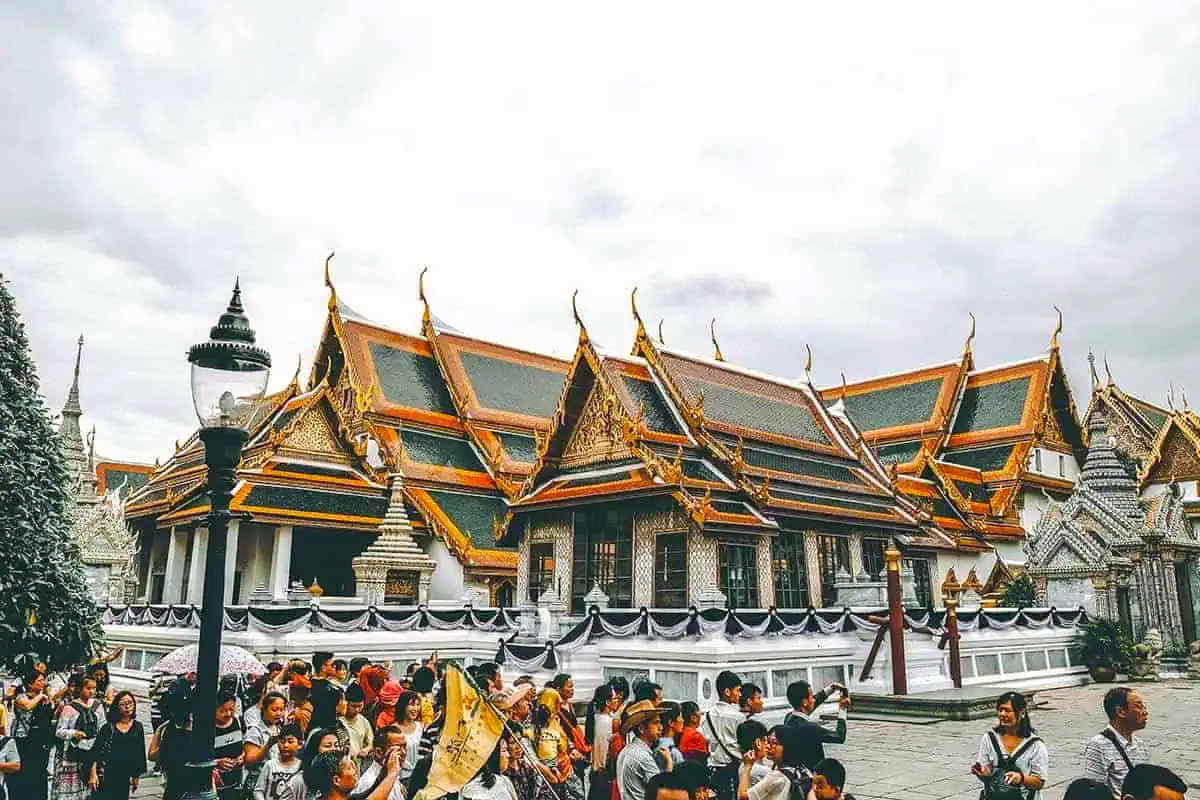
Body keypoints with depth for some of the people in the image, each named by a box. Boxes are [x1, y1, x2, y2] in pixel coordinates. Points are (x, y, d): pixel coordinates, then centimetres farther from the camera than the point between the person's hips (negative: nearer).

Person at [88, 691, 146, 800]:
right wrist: (93, 773, -13)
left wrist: (136, 775, 9)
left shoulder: (137, 727, 7)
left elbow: (139, 753, 10)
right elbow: (95, 751, -4)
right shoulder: (108, 727, 0)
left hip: (124, 777, 2)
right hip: (104, 775, -2)